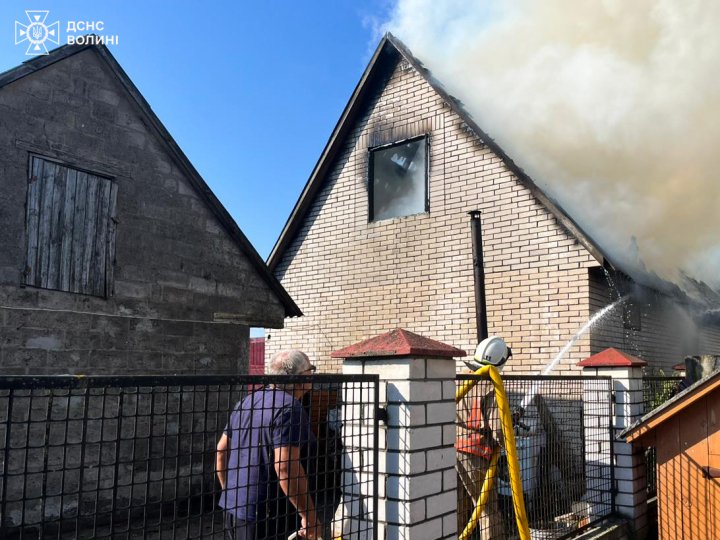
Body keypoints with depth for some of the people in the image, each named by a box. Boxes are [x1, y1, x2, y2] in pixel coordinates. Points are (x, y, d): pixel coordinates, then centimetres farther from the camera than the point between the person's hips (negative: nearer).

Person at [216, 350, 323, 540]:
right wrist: (310, 516, -19)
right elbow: (285, 466, -25)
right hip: (265, 516, -8)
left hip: (233, 507, 8)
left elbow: (221, 450, 15)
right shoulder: (290, 409, -17)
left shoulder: (246, 402, 9)